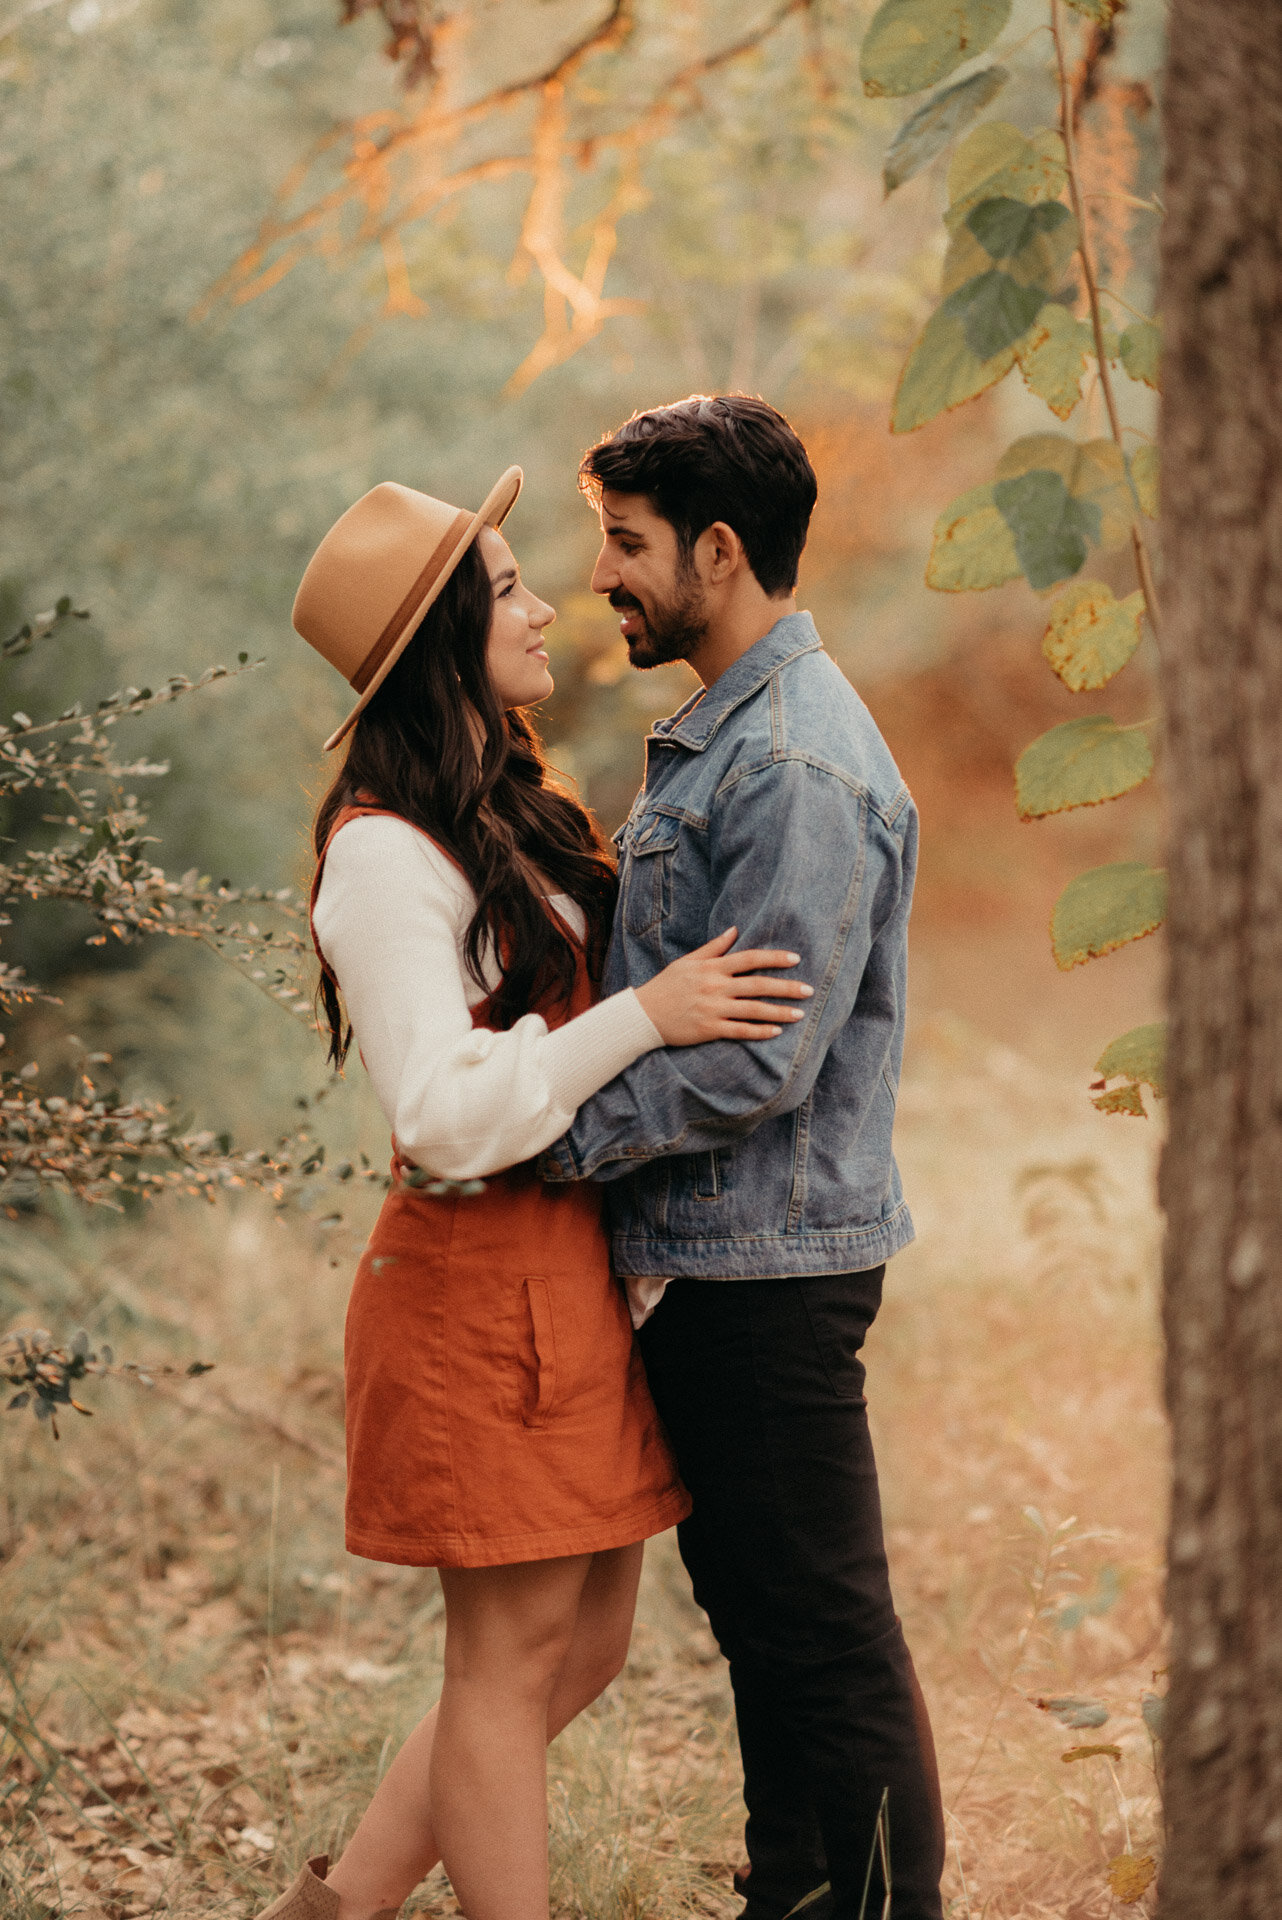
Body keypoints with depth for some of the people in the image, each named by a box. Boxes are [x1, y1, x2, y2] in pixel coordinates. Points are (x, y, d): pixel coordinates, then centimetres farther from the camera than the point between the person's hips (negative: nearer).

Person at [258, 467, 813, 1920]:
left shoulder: (507, 817, 14)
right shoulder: (385, 854, -16)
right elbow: (448, 1116, -23)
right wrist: (646, 1015, -22)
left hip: (570, 1261, 9)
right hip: (478, 1274, -9)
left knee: (583, 1646, 14)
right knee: (513, 1652, 1)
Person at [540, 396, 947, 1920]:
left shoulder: (801, 767, -20)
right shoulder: (709, 736, 14)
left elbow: (756, 1062, -25)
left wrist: (550, 1139, -18)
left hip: (769, 1264, -10)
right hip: (699, 1252, 10)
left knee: (826, 1626, 0)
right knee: (749, 1605, 19)